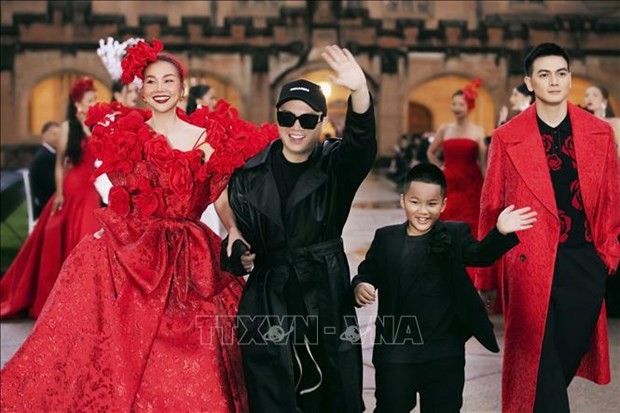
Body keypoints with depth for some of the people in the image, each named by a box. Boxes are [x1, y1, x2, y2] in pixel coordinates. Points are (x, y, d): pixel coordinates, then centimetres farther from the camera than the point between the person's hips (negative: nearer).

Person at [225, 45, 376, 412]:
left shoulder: (337, 165, -3)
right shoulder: (251, 173, 2)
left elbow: (362, 143, -25)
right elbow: (237, 232, 9)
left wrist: (360, 91, -43)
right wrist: (240, 256, -14)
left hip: (326, 295, 0)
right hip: (268, 298, 1)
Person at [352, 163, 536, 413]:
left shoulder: (455, 235, -2)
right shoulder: (386, 238, 3)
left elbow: (480, 254, -18)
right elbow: (368, 272, 9)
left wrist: (500, 233, -38)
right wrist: (360, 285, -14)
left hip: (445, 351, -1)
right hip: (396, 347, 1)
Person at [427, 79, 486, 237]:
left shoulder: (478, 131, 2)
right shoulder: (444, 129, 8)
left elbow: (483, 163, 1)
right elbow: (431, 152, 23)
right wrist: (441, 168, 10)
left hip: (471, 185, -2)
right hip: (449, 185, 2)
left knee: (469, 227, -3)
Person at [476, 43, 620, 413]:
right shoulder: (507, 138, -2)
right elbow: (491, 209, 0)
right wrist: (487, 276, 2)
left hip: (585, 264, 3)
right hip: (532, 264, -3)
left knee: (570, 355, 13)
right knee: (537, 362, 2)